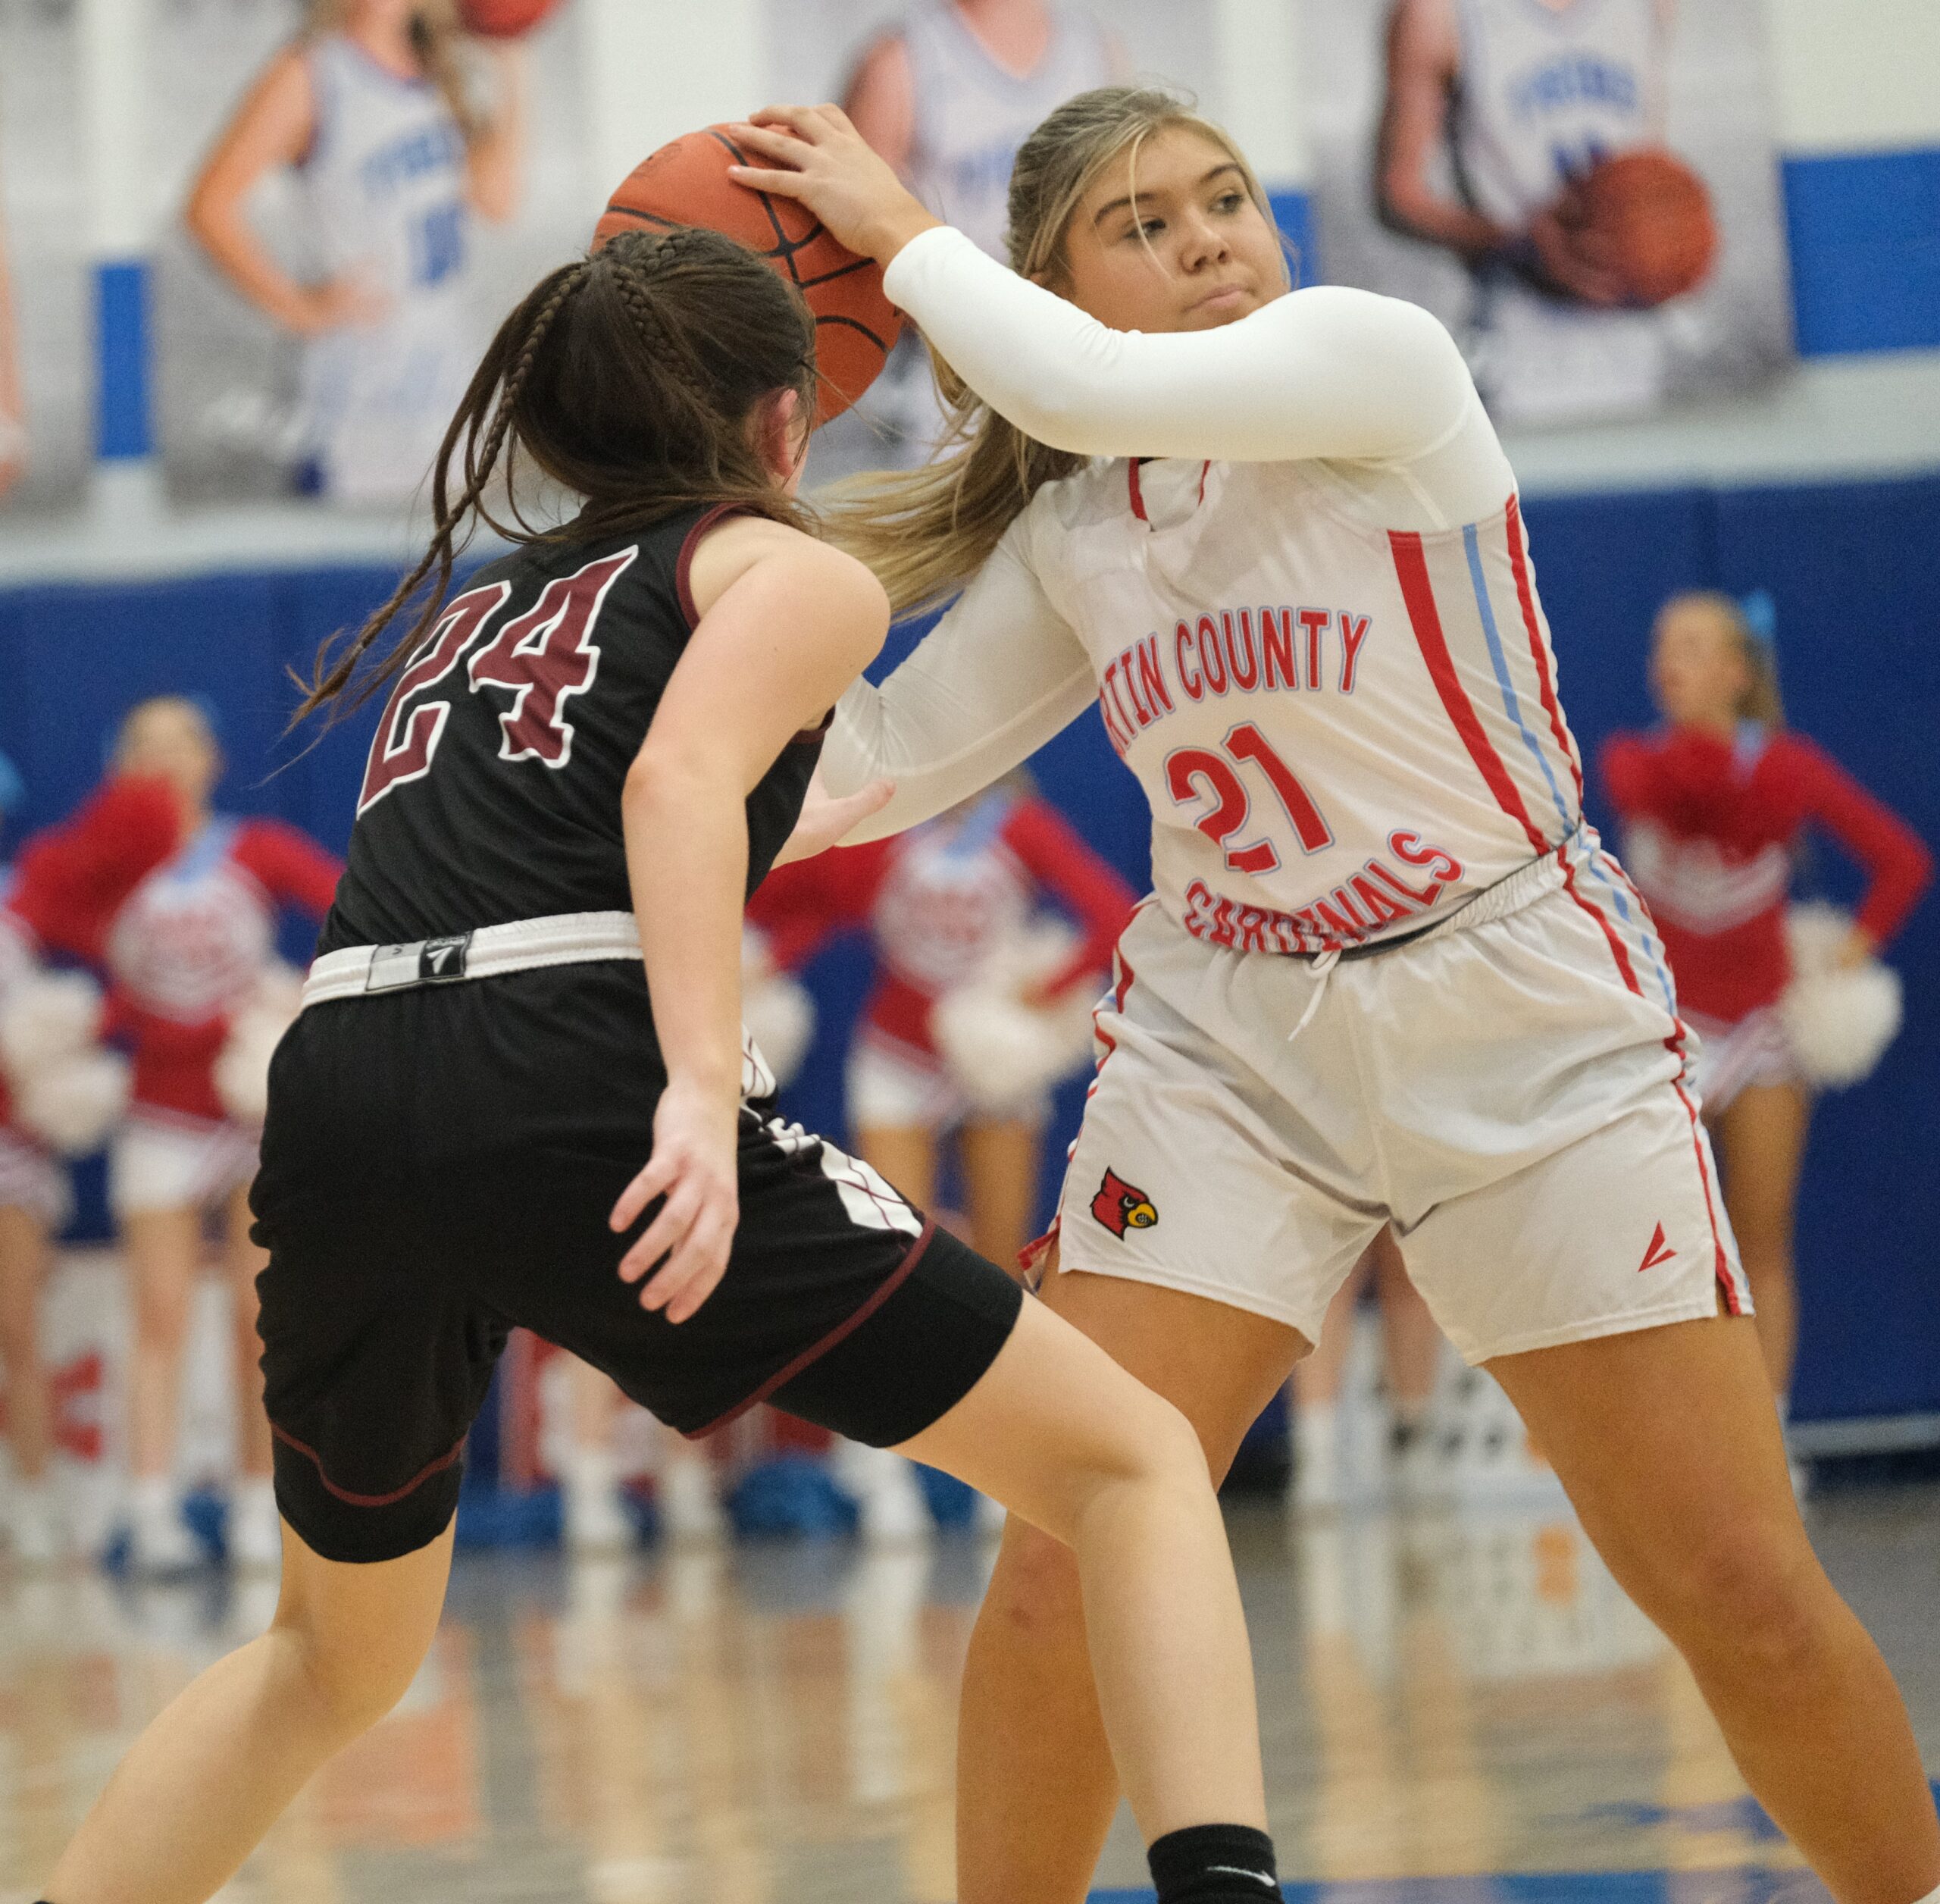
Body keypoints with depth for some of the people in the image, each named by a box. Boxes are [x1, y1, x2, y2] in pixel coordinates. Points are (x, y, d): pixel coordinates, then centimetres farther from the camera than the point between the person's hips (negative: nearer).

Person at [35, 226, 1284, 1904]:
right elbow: (681, 776, -8)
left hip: (338, 1093, 6)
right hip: (569, 1088, -6)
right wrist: (704, 1089, -20)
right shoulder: (792, 573, 14)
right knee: (1129, 1459, 4)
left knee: (336, 1658, 30)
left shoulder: (473, 609, 32)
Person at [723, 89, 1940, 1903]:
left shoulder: (1379, 356, -11)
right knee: (1060, 1568, -12)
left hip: (1530, 1033, -3)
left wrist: (902, 228, -13)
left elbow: (1090, 392, -25)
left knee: (1749, 1600, -3)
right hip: (1223, 1049, 4)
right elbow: (872, 764, 10)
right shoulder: (1065, 539, 4)